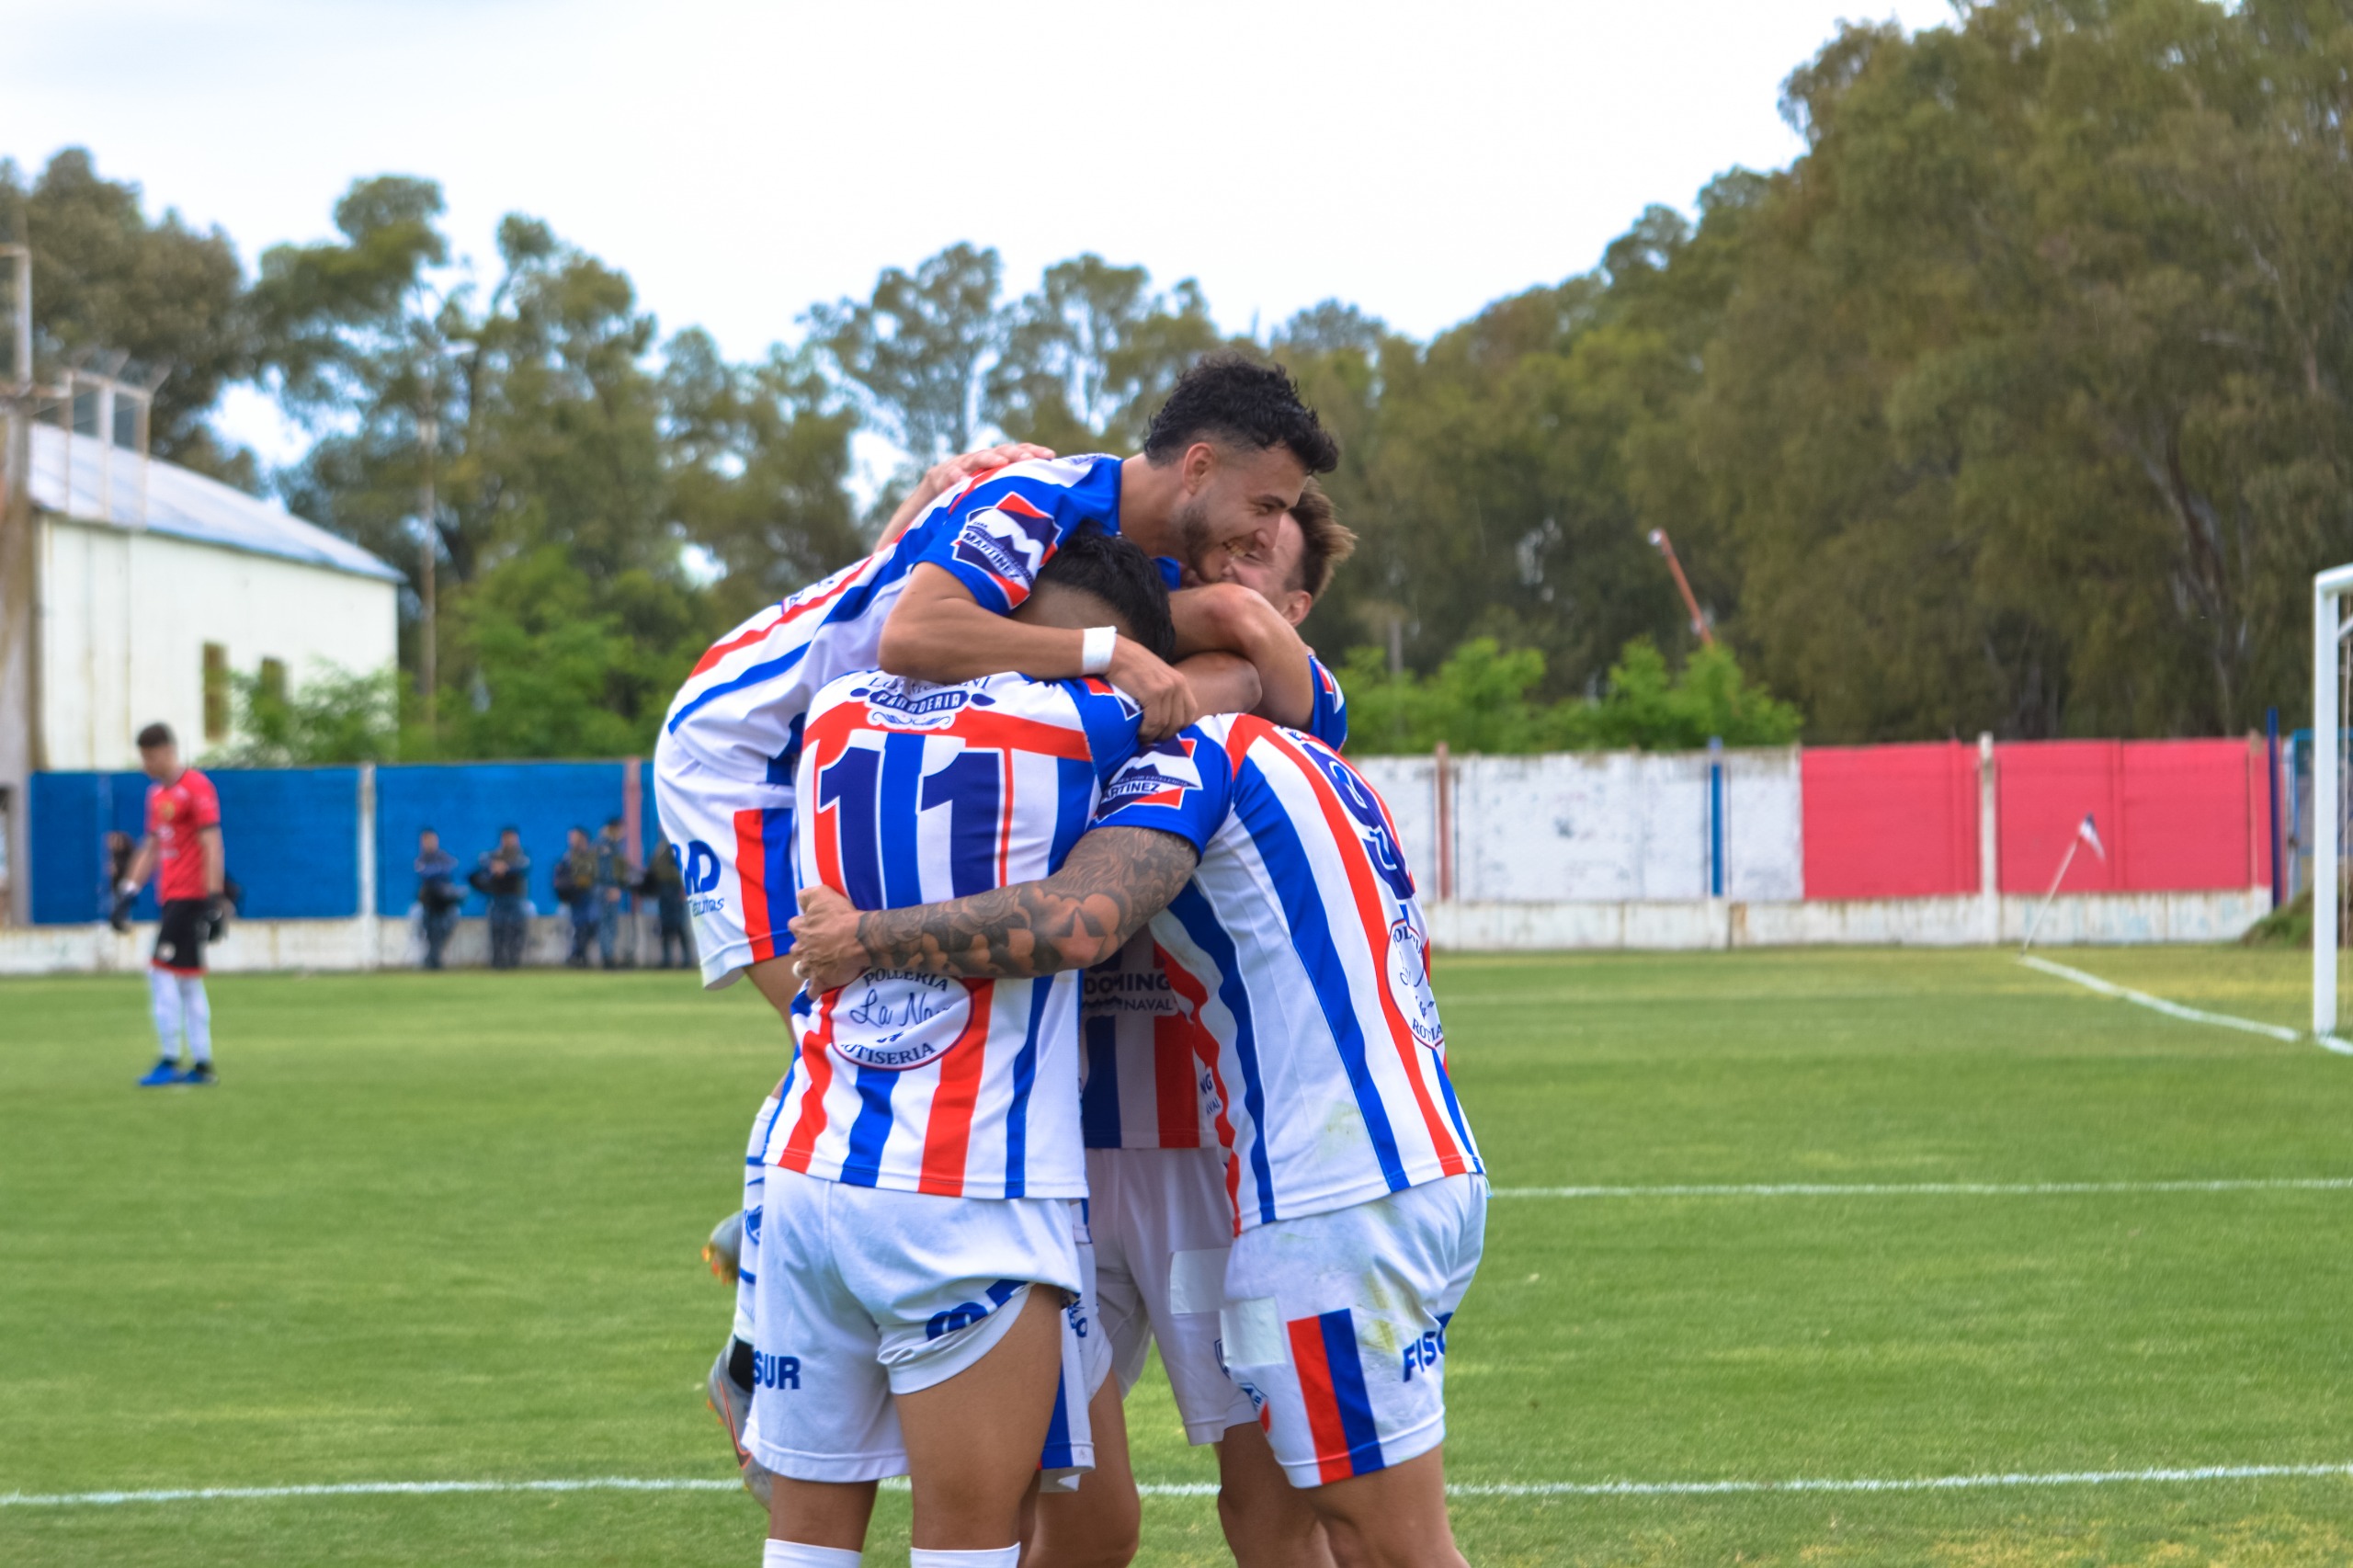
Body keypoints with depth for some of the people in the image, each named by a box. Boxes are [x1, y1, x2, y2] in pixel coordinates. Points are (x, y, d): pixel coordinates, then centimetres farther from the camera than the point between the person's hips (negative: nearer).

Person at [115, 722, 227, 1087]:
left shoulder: (196, 787, -12)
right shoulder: (157, 794, 16)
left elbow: (212, 845, -16)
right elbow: (151, 847, 24)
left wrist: (214, 899, -20)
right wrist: (129, 889, 17)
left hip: (190, 896, -9)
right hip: (170, 896, 9)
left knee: (162, 972, -13)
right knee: (187, 980, 10)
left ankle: (170, 1060, -11)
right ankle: (201, 1064, 14)